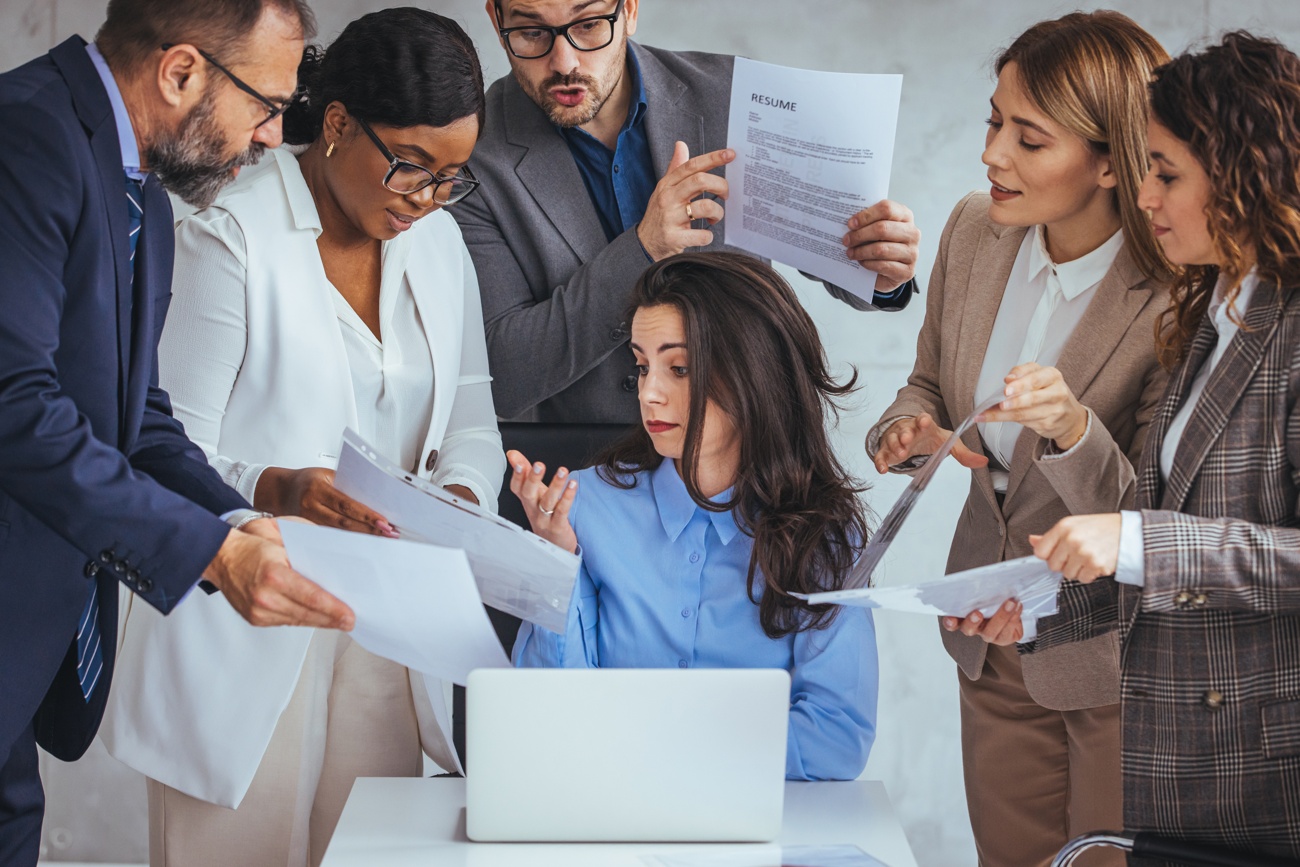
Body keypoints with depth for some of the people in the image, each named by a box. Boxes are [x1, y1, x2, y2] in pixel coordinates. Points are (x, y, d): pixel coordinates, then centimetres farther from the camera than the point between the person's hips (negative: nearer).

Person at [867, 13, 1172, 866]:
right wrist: (909, 429, -12)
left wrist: (1074, 431, -38)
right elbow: (931, 384, 11)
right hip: (992, 648, 6)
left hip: (1114, 665, -6)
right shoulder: (975, 231, -5)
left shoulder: (1176, 301, -24)